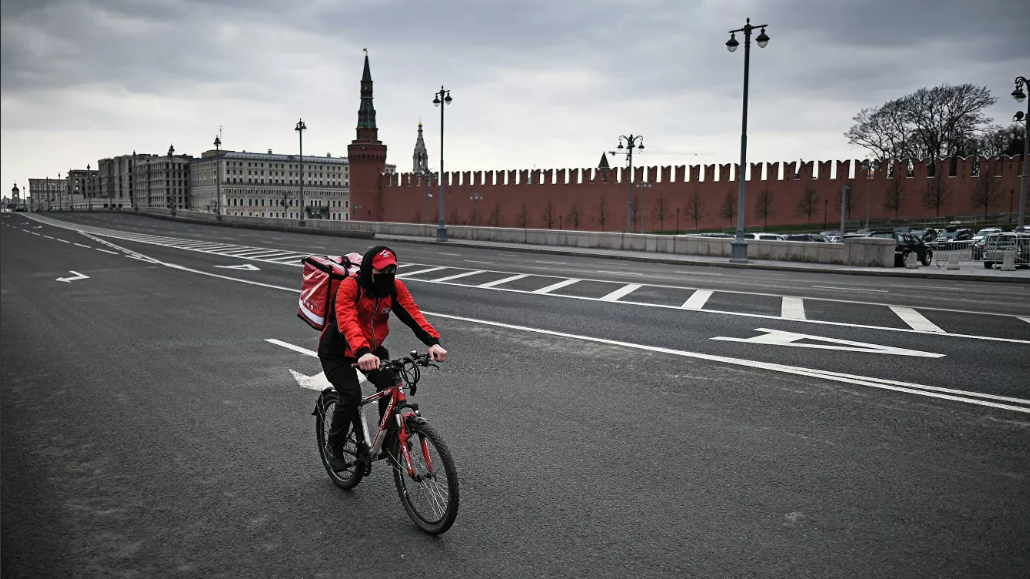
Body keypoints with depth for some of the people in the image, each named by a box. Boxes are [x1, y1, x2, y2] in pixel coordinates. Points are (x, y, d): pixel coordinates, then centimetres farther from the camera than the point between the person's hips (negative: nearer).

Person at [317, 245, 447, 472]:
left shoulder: (395, 287, -11)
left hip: (372, 349, 5)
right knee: (351, 396, -20)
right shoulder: (350, 286, -26)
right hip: (338, 352, -5)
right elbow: (347, 322, -40)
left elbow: (413, 314, -21)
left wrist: (433, 342, -38)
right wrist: (362, 352, -58)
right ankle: (334, 447, 6)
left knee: (390, 385, -16)